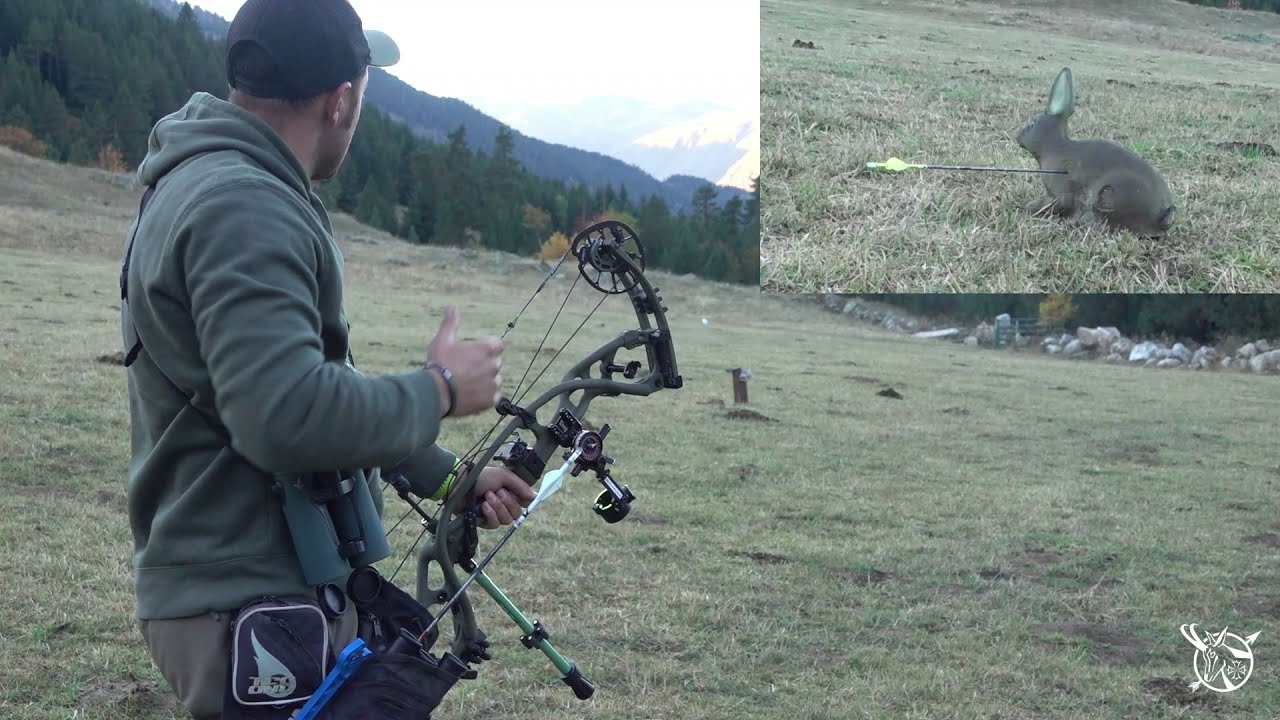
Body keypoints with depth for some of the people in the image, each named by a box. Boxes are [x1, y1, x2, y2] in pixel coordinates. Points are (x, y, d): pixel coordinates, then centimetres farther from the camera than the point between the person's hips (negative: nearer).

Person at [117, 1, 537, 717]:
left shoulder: (217, 186, 13)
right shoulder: (243, 208, -21)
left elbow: (307, 383, 20)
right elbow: (288, 417, -32)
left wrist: (447, 476, 18)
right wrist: (439, 390, -16)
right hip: (255, 618, -10)